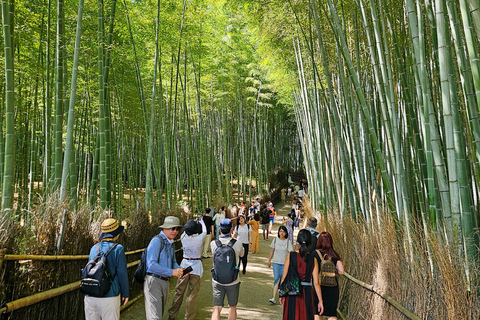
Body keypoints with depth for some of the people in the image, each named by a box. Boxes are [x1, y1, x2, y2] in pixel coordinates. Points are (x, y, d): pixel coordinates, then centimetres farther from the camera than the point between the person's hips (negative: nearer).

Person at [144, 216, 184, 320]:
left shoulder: (170, 243, 11)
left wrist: (179, 269, -5)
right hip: (154, 281, -9)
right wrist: (172, 272, -24)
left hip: (165, 281, 9)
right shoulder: (156, 241, -17)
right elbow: (151, 265, -24)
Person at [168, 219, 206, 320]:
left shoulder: (183, 238, -6)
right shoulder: (200, 238, -11)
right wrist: (201, 222, 27)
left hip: (184, 265, 3)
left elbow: (185, 231, 17)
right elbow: (204, 231, 10)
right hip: (196, 267, -3)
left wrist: (192, 223, 30)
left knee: (179, 292, 14)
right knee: (192, 295, 5)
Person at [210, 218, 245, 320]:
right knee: (232, 307, 19)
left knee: (216, 309, 5)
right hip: (233, 281, 0)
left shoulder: (214, 243, -10)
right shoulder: (237, 244, -13)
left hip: (217, 281, 1)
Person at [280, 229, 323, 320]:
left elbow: (284, 277, -4)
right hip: (307, 293, 1)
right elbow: (316, 283, -3)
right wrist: (320, 301, 6)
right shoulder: (313, 260, -4)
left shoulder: (290, 255, -7)